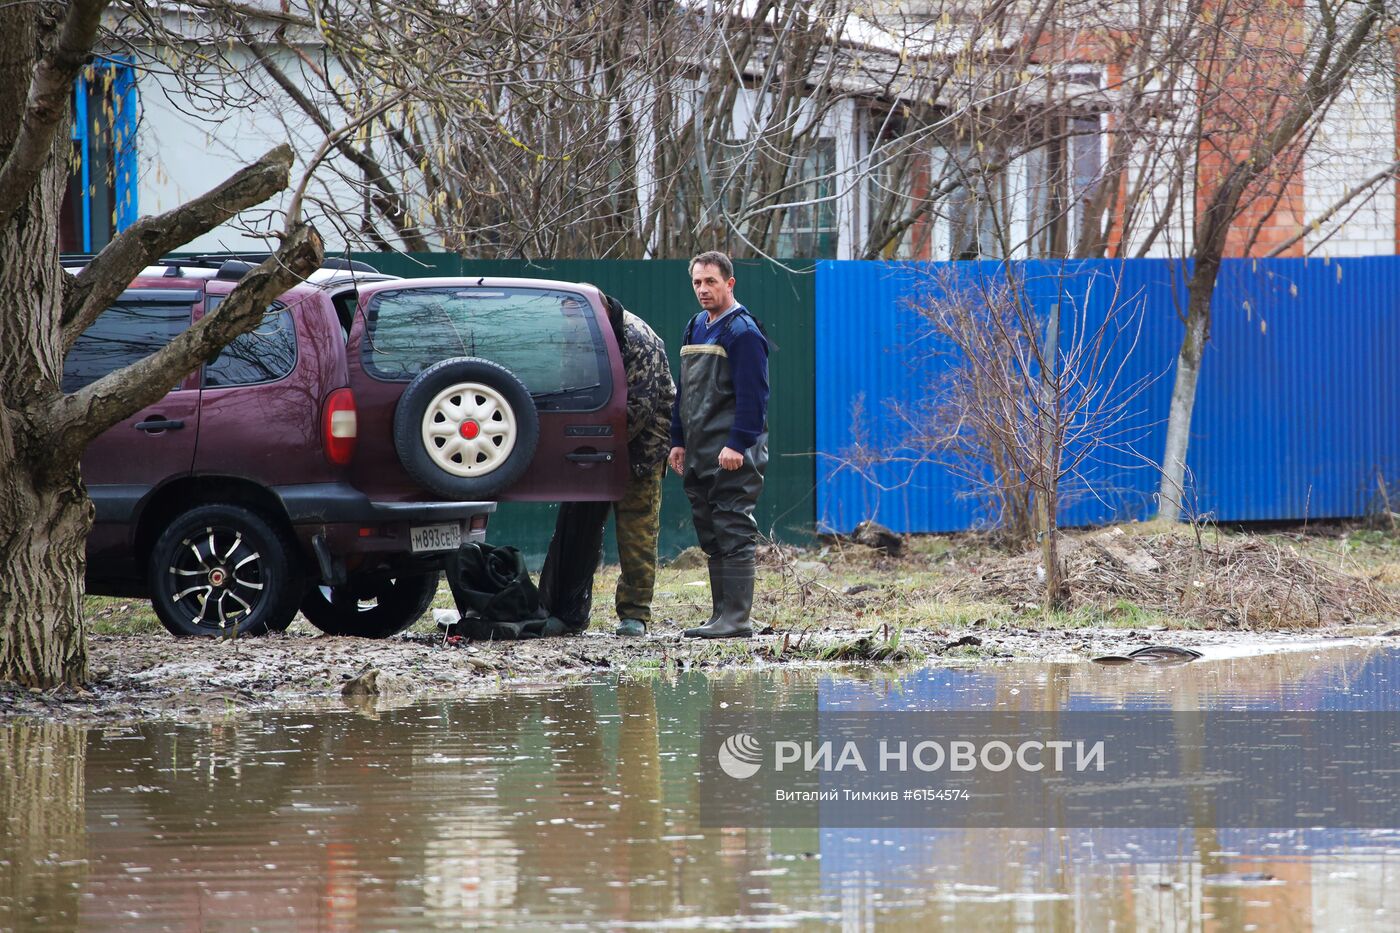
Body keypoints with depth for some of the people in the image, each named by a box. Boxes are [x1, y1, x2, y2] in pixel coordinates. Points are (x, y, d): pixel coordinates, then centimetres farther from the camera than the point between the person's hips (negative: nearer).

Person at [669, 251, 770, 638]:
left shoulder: (742, 332, -10)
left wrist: (737, 445, -21)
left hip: (732, 456, -9)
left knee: (733, 533, -9)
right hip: (699, 456, 9)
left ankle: (737, 618, -10)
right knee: (710, 535, 11)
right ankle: (721, 615, 16)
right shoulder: (696, 328, 17)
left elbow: (752, 395, -16)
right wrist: (678, 441, 18)